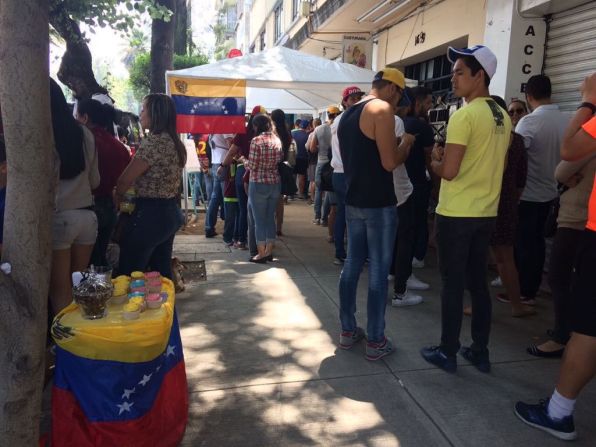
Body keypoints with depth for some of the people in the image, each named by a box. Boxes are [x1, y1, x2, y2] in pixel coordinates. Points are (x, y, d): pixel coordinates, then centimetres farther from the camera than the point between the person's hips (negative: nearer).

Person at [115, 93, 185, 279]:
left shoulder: (154, 141, -17)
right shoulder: (176, 143, 11)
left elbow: (125, 179, -13)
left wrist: (117, 197, 9)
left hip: (150, 215, -9)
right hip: (171, 212, 9)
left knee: (129, 274, 0)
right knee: (162, 271, 16)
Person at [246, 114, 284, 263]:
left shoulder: (256, 140, -13)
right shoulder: (277, 140, 5)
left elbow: (252, 165, -14)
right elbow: (281, 161, 11)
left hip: (259, 184, -6)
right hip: (275, 183, 6)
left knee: (259, 220, 3)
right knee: (271, 218, 14)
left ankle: (261, 254, 9)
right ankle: (269, 251, 22)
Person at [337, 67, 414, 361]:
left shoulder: (348, 114, 15)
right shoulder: (381, 109, -12)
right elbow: (390, 162, -17)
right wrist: (407, 141, 1)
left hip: (353, 202, 8)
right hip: (378, 204, -8)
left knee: (352, 265, 13)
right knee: (378, 272, -1)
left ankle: (348, 331, 22)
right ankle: (375, 341, 8)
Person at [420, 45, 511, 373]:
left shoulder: (464, 115, -16)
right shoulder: (503, 118, 11)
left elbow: (449, 171, -22)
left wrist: (434, 160, 0)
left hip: (456, 214, -8)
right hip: (487, 213, 8)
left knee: (452, 284, 3)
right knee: (478, 283, 14)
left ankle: (448, 353, 14)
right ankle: (480, 352, 24)